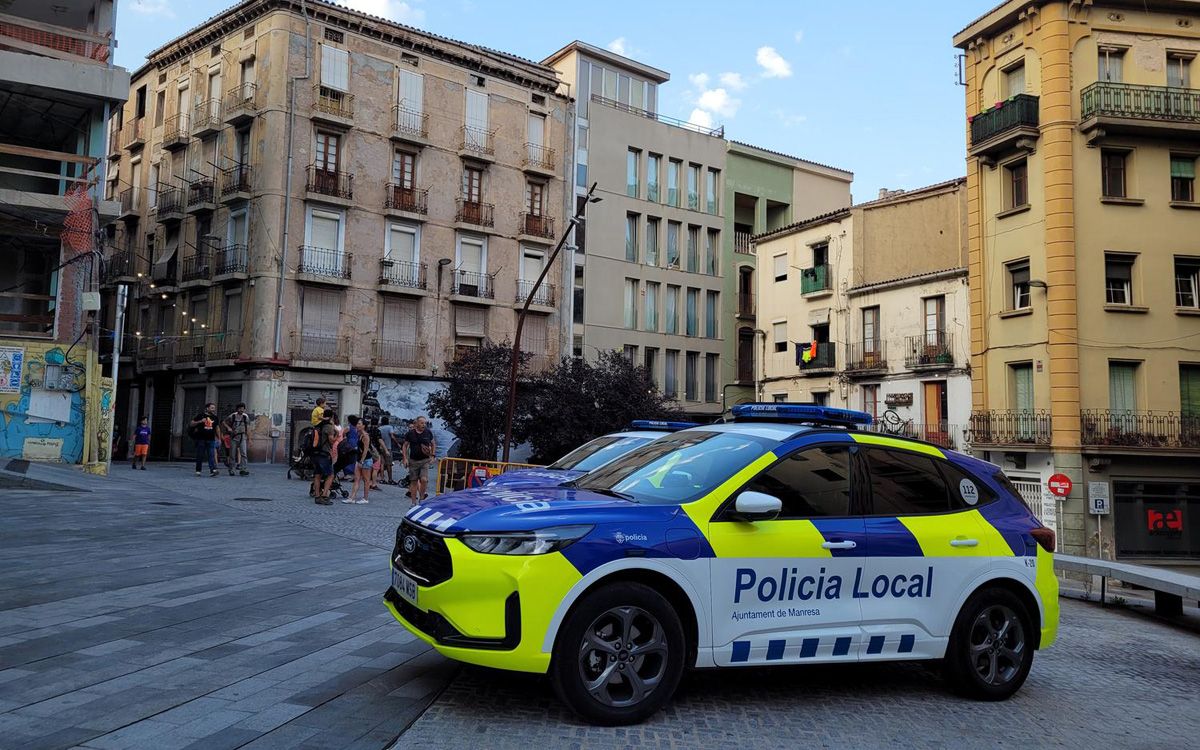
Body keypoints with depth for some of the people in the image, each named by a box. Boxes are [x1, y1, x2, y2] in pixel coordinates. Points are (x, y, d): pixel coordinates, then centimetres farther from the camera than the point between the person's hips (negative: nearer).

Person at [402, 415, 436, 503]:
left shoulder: (428, 432, 1)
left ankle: (421, 498, 2)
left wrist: (432, 456, 5)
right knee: (414, 482, 6)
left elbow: (433, 444, 13)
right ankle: (414, 502, 16)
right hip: (413, 460, 1)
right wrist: (405, 458, -1)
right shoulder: (410, 433, -2)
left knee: (424, 480, -17)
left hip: (425, 460, 0)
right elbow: (405, 446, 6)